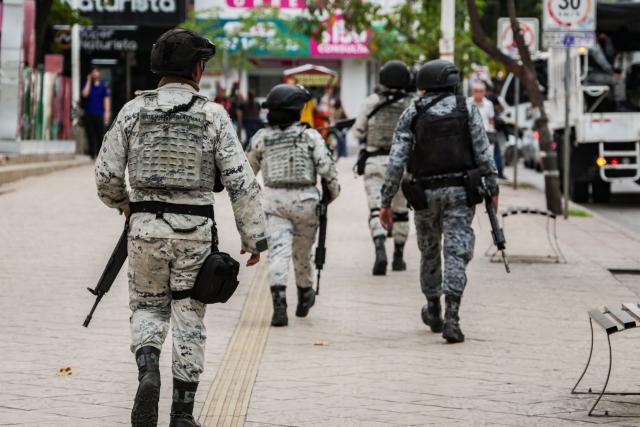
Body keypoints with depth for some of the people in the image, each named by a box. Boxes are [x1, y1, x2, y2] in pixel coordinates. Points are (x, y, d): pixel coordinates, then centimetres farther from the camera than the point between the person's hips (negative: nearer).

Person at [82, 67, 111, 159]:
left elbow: (106, 99, 4)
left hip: (99, 114, -1)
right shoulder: (87, 84, 9)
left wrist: (107, 112, -6)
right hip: (88, 114, 1)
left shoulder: (103, 86, 7)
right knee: (90, 135, 1)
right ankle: (92, 154, 4)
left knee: (100, 135, -3)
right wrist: (89, 81, -5)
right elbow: (85, 94, -8)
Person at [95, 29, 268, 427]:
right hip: (195, 230, -1)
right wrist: (254, 237, -1)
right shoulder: (213, 115, -4)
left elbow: (106, 174, 2)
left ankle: (148, 371, -13)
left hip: (146, 227, 1)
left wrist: (123, 203, 24)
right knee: (189, 318, 10)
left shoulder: (134, 111, 1)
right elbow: (242, 181, -8)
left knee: (148, 308, 17)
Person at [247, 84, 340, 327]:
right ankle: (305, 296, 36)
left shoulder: (261, 138, 3)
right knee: (302, 251, 17)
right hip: (305, 198, 0)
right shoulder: (309, 135, -4)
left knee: (278, 250, -6)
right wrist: (334, 189, 8)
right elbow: (326, 166, -9)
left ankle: (279, 300, -23)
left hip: (274, 199, 0)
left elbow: (250, 168, 15)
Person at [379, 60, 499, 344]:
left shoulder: (412, 114, 1)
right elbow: (483, 152, -4)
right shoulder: (467, 108, 1)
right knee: (456, 253, -4)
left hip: (425, 192, 1)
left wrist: (386, 201, 0)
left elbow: (396, 161, -4)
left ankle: (433, 310, 34)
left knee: (429, 251, 19)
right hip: (460, 191, -1)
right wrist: (492, 187, 3)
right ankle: (451, 318, -17)